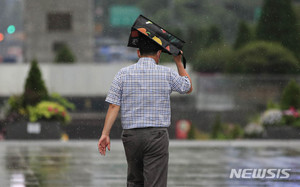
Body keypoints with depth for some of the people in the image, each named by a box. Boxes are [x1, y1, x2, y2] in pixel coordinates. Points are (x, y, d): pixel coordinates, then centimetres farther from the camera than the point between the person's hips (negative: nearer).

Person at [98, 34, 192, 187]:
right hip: (157, 135, -2)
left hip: (131, 134, 2)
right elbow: (188, 87, 18)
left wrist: (105, 133, -5)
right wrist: (178, 62, 26)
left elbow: (114, 105, -5)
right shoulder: (167, 74, -1)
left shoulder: (123, 74, 2)